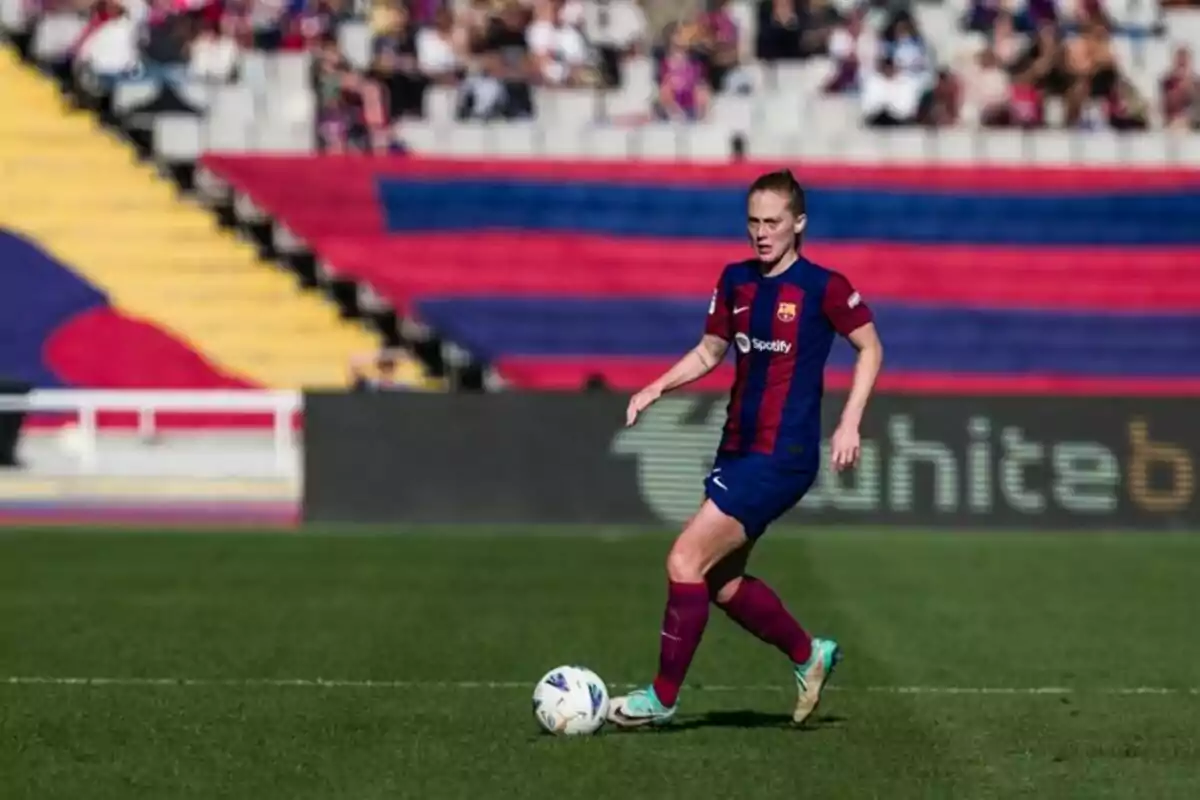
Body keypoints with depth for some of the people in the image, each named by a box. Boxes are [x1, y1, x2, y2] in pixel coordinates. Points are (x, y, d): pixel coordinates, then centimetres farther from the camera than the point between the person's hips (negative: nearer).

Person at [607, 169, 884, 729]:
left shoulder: (822, 288, -10)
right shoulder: (736, 281, 9)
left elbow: (870, 349, -1)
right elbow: (709, 352, 19)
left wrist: (849, 423, -11)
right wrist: (655, 389, 4)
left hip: (782, 457, -8)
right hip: (738, 450, 8)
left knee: (685, 561, -13)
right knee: (722, 583, 12)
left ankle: (662, 697, -4)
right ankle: (808, 655, 33)